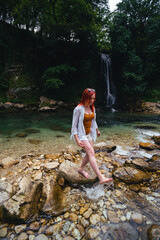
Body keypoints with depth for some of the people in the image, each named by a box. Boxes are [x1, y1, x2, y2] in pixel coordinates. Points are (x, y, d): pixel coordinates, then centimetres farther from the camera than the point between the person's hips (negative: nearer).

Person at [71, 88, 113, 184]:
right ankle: (101, 178, -20)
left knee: (90, 154, 13)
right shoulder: (78, 109, -18)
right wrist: (77, 140, -21)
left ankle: (81, 169, 35)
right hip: (80, 134, -8)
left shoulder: (92, 108, 2)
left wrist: (97, 130, 29)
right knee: (91, 153, -19)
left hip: (88, 134, 8)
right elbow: (74, 125, -16)